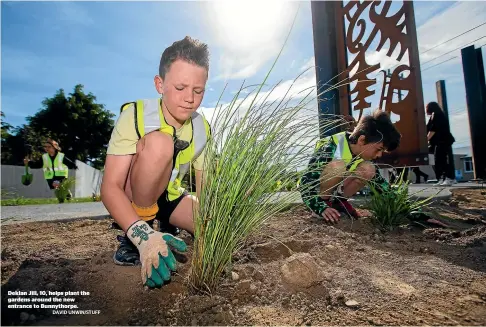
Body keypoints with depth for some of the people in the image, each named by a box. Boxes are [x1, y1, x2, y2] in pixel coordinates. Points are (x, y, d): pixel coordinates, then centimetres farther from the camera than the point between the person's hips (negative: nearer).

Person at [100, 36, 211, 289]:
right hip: (129, 200, -4)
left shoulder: (203, 130, -10)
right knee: (159, 143, -32)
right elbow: (110, 187, -29)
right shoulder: (134, 116, -23)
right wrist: (143, 235, -43)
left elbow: (204, 190, -5)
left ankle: (163, 225, 13)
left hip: (168, 197, 5)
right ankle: (134, 238, -17)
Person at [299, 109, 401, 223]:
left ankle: (338, 200, -2)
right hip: (316, 191, -6)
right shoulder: (330, 149, -30)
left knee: (369, 170, -15)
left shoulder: (362, 154, -8)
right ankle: (324, 203, -15)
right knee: (338, 166, -34)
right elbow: (306, 183, -33)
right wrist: (322, 208, -43)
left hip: (335, 190, 7)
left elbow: (378, 179, 5)